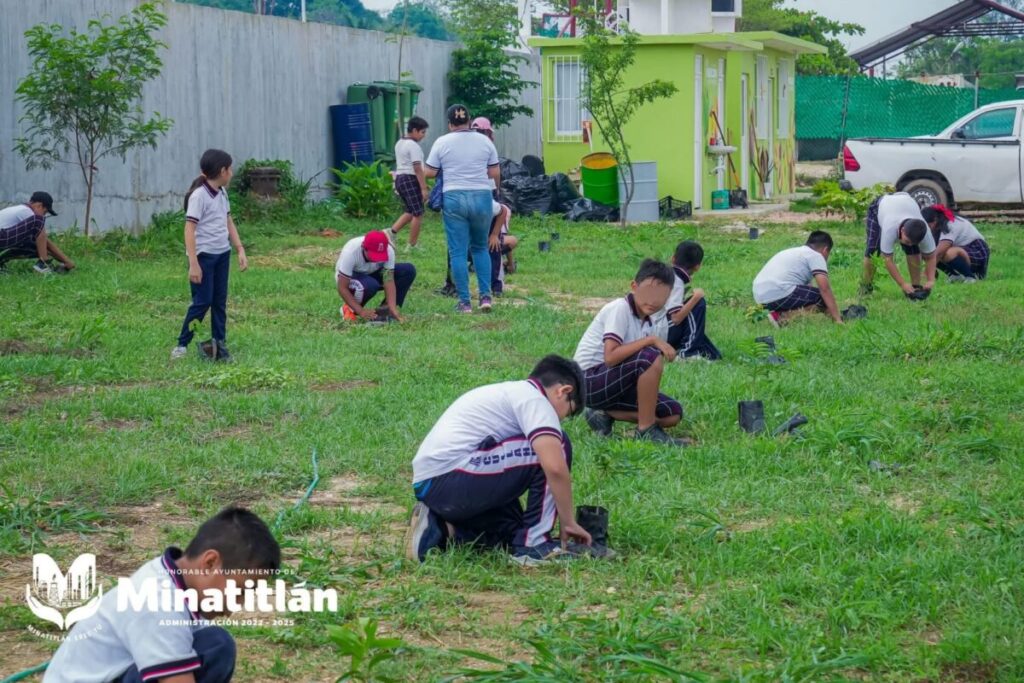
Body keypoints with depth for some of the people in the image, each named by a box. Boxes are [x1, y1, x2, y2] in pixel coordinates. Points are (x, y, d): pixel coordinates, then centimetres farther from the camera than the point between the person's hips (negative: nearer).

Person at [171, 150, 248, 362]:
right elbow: (189, 229, -18)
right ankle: (182, 344, 4)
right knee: (202, 301, -5)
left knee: (220, 301, 8)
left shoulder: (222, 193, 9)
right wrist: (193, 264, -23)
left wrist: (240, 250, 9)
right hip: (203, 255, -8)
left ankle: (219, 345, 12)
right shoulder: (199, 196, -16)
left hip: (222, 254, 8)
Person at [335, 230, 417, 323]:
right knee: (370, 285, -39)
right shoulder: (350, 252, -36)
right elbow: (342, 288, -31)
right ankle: (350, 309, -11)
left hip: (372, 274, 4)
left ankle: (385, 310, -11)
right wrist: (361, 311, -38)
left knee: (409, 270, -18)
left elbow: (389, 281, -27)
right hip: (350, 277, -4)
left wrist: (392, 308, -39)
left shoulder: (388, 250, -28)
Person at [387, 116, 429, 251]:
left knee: (410, 212, 18)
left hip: (399, 178, 10)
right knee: (418, 214, -2)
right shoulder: (414, 146, -14)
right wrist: (424, 188, -20)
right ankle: (412, 245, 0)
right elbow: (417, 169, -19)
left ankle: (391, 231, 6)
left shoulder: (399, 144, 15)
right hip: (410, 179, -10)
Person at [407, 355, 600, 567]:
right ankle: (534, 544, -3)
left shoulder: (510, 392, 26)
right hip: (452, 476, -11)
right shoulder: (534, 399, -4)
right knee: (554, 448, -6)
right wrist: (569, 523, -4)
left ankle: (437, 531, 10)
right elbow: (555, 467, -16)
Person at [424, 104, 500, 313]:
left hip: (454, 197, -2)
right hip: (482, 197, 2)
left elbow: (430, 173, -1)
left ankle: (465, 302, 2)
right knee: (480, 248, 17)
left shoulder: (442, 143, -2)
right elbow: (495, 174, 4)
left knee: (458, 252, 3)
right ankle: (485, 296, 6)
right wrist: (495, 188, 25)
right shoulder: (485, 141, 3)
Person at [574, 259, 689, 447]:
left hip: (615, 383, 8)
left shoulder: (656, 323, 5)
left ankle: (604, 414, 3)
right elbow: (610, 357, -30)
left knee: (673, 414, -4)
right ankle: (646, 430, -19)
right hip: (589, 380, -8)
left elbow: (650, 375, 6)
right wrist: (651, 340, -28)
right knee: (650, 358, -29)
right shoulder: (620, 309, -17)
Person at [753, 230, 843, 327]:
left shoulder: (794, 251, 30)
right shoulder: (816, 256, 4)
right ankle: (783, 317, -14)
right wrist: (837, 319, -6)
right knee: (824, 297, -3)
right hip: (779, 293, -9)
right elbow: (825, 288, -8)